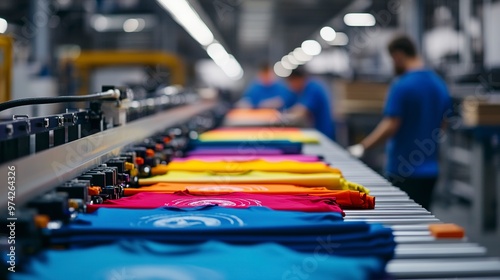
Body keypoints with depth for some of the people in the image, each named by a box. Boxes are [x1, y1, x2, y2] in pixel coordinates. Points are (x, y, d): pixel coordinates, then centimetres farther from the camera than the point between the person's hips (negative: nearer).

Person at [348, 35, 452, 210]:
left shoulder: (401, 86, -15)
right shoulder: (440, 84, 8)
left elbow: (390, 126, -20)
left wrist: (361, 147, -14)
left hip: (404, 170, -7)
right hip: (430, 169, 7)